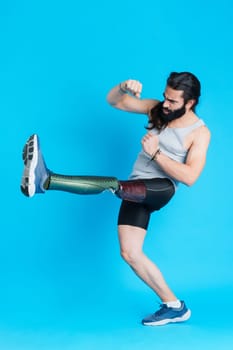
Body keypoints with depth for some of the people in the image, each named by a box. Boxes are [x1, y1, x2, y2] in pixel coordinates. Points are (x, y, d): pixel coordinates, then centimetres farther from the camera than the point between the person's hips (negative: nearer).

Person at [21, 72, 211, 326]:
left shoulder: (200, 132, -6)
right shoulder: (156, 109, 10)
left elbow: (190, 177, -16)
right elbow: (113, 101, 11)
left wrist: (155, 153, -21)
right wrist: (125, 87, -12)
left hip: (161, 188, -6)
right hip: (137, 191, 7)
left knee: (112, 184, -34)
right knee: (130, 253, 0)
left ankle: (46, 180, -47)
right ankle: (174, 307, 9)